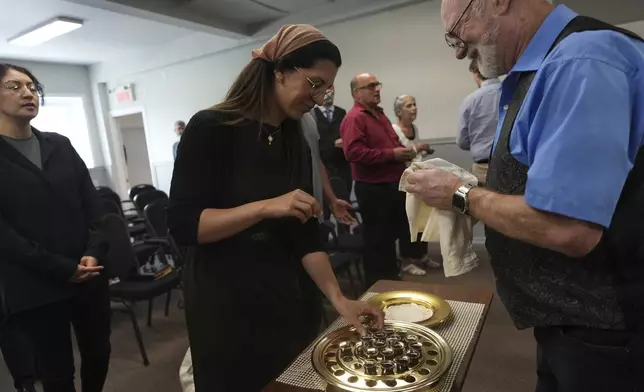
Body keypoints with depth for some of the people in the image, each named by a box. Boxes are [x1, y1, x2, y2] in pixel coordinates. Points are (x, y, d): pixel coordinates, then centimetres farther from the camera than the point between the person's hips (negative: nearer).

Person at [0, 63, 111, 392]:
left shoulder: (60, 145, 10)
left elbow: (92, 203, 6)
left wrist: (94, 254, -8)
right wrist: (63, 269, -14)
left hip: (89, 276, 4)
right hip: (35, 289, -4)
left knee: (98, 354, 16)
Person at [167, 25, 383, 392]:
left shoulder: (296, 144, 3)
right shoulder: (211, 128, -14)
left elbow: (305, 234, 2)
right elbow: (183, 225, -19)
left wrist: (337, 297, -7)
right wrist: (266, 207, -29)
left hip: (283, 295, 6)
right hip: (222, 301, -5)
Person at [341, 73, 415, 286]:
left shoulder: (379, 114, 17)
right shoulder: (354, 118, -14)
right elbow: (354, 152, -27)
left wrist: (403, 151, 6)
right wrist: (392, 154, -22)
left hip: (393, 184, 9)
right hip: (373, 189, -9)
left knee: (393, 234, 19)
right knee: (377, 239, 3)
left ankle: (391, 277, 36)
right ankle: (377, 285, 19)